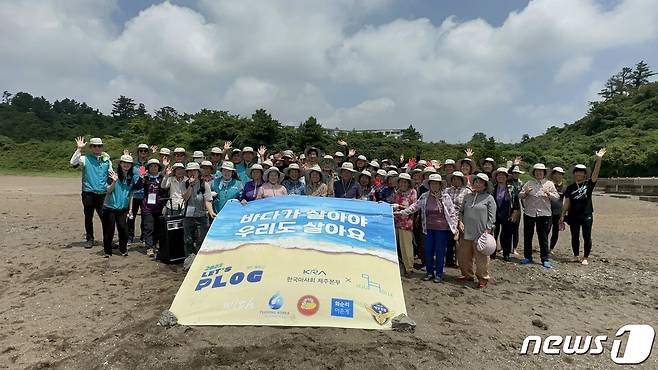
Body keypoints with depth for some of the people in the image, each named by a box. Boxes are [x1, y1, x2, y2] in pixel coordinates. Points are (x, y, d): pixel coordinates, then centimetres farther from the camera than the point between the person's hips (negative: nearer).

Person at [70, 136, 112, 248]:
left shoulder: (107, 160, 10)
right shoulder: (85, 158, 2)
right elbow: (73, 163, -17)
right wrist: (79, 149, -19)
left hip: (102, 193, 1)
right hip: (88, 193, -1)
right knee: (88, 217, 6)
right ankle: (90, 239, 18)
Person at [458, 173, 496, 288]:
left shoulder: (489, 198, -1)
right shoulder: (467, 196, 12)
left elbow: (492, 217, -4)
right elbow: (461, 211, 17)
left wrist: (487, 230, -11)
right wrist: (460, 221, 1)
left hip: (481, 233, -5)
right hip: (466, 232, 5)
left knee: (481, 257, 2)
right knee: (463, 255, 12)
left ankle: (483, 279, 16)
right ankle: (467, 275, 30)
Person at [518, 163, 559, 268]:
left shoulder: (549, 183, 5)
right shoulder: (529, 183, 6)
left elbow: (556, 197, 0)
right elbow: (520, 195, 5)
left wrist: (548, 194, -18)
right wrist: (526, 193, -15)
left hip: (544, 213, -1)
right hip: (529, 213, 2)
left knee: (543, 237, 1)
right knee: (527, 236, 8)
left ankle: (545, 259, 9)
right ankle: (527, 257, 20)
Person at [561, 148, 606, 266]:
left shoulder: (588, 184, 1)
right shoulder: (570, 188, 6)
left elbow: (595, 173, -15)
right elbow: (567, 202, 6)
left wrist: (599, 160, -28)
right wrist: (563, 216, 2)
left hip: (587, 215, -2)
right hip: (573, 216, 2)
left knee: (587, 237, 2)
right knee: (574, 237, 10)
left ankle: (585, 258, 13)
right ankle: (576, 256, 24)